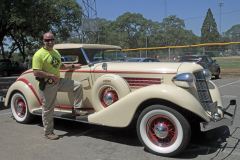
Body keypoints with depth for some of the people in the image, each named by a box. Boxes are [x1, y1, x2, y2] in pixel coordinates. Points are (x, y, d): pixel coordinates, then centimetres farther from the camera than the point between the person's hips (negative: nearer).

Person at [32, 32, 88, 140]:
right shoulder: (39, 54, -15)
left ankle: (76, 109, 5)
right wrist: (52, 76, -22)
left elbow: (60, 66, 25)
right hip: (47, 85, -7)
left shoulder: (56, 52, 11)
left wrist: (73, 66, 19)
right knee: (48, 110, 2)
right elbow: (36, 72, -21)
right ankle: (48, 133, 18)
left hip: (58, 82, 7)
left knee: (78, 85, 0)